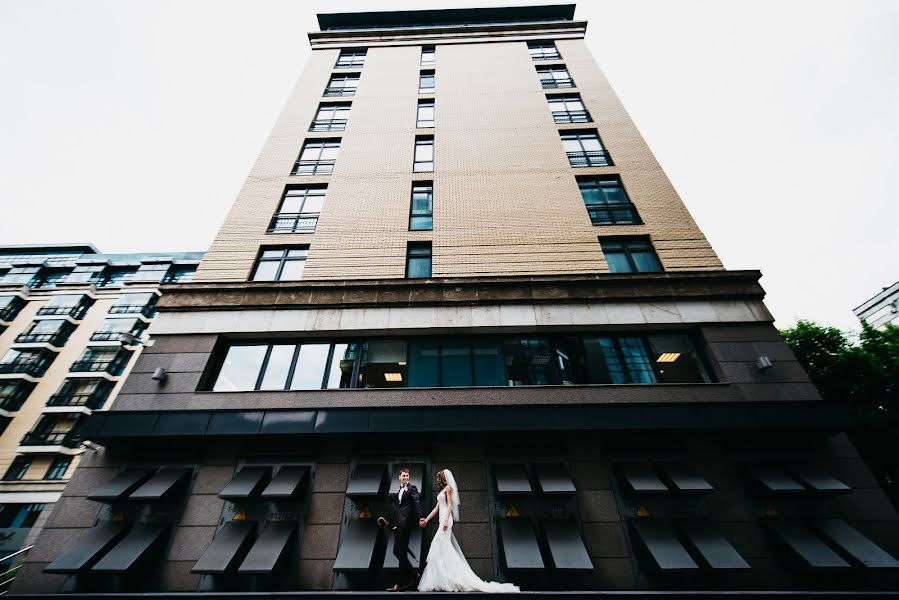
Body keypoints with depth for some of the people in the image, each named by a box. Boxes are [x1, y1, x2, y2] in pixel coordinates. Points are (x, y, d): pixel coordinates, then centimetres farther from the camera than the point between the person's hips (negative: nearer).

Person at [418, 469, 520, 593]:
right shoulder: (442, 490, 21)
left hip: (446, 519, -9)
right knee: (446, 550, 6)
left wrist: (446, 520, -21)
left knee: (441, 548, -11)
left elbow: (450, 505, -11)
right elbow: (437, 508, 21)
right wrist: (426, 520, 17)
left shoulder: (448, 488, -3)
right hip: (442, 520, 9)